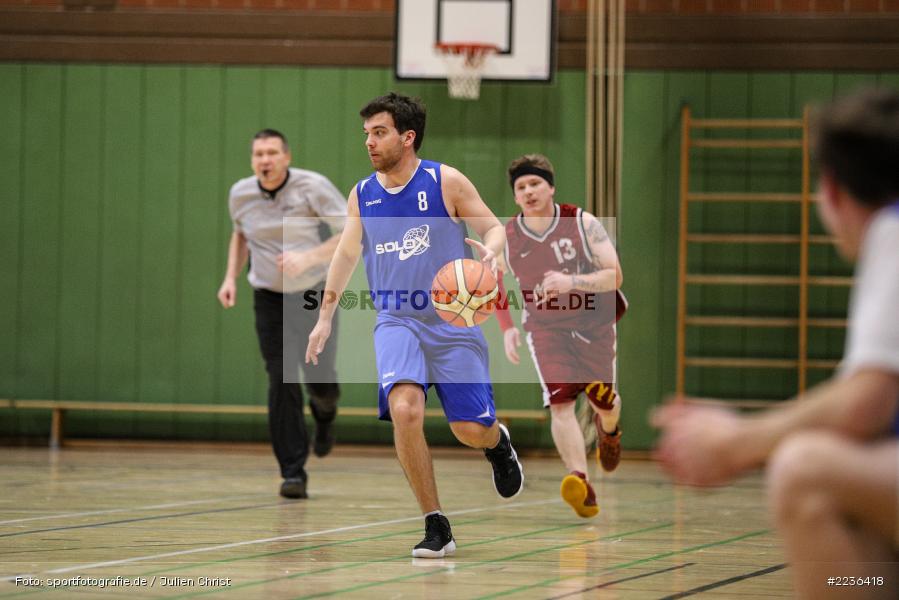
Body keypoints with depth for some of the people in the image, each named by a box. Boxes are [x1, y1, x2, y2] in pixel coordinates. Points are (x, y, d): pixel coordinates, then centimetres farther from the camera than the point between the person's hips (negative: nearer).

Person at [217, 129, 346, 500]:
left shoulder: (313, 187, -14)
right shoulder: (240, 194, -2)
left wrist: (309, 258, -27)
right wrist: (231, 277, 7)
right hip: (270, 299, 2)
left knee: (320, 382, -2)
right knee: (281, 383, -9)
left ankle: (324, 414, 38)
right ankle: (293, 473, -6)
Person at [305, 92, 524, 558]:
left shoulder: (446, 182, -6)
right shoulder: (361, 196, 6)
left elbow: (494, 228, -2)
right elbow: (346, 254, 17)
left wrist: (489, 253, -25)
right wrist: (325, 318, 16)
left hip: (452, 320, -2)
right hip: (396, 322, 2)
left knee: (471, 429, -5)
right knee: (404, 409, -24)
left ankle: (497, 443, 38)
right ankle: (436, 528, -15)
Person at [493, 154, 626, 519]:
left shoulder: (582, 223, -14)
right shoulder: (506, 238, -7)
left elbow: (614, 276, -17)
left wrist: (571, 283, -32)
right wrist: (507, 329, 2)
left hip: (593, 323, 0)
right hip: (544, 328, 0)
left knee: (603, 402, 12)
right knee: (560, 403, -20)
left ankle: (608, 430, 51)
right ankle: (579, 482, -31)